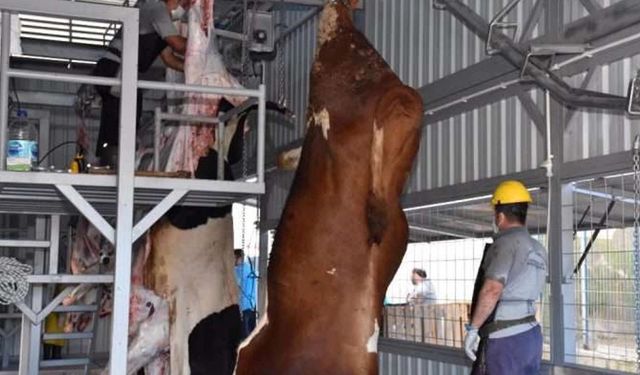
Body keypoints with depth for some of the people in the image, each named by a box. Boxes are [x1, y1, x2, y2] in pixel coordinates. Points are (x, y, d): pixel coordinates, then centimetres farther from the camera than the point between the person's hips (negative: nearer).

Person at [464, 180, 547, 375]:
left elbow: (492, 289, -23)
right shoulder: (538, 249, 14)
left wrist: (473, 329, -18)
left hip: (505, 339, -8)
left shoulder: (506, 243, -12)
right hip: (531, 334, 8)